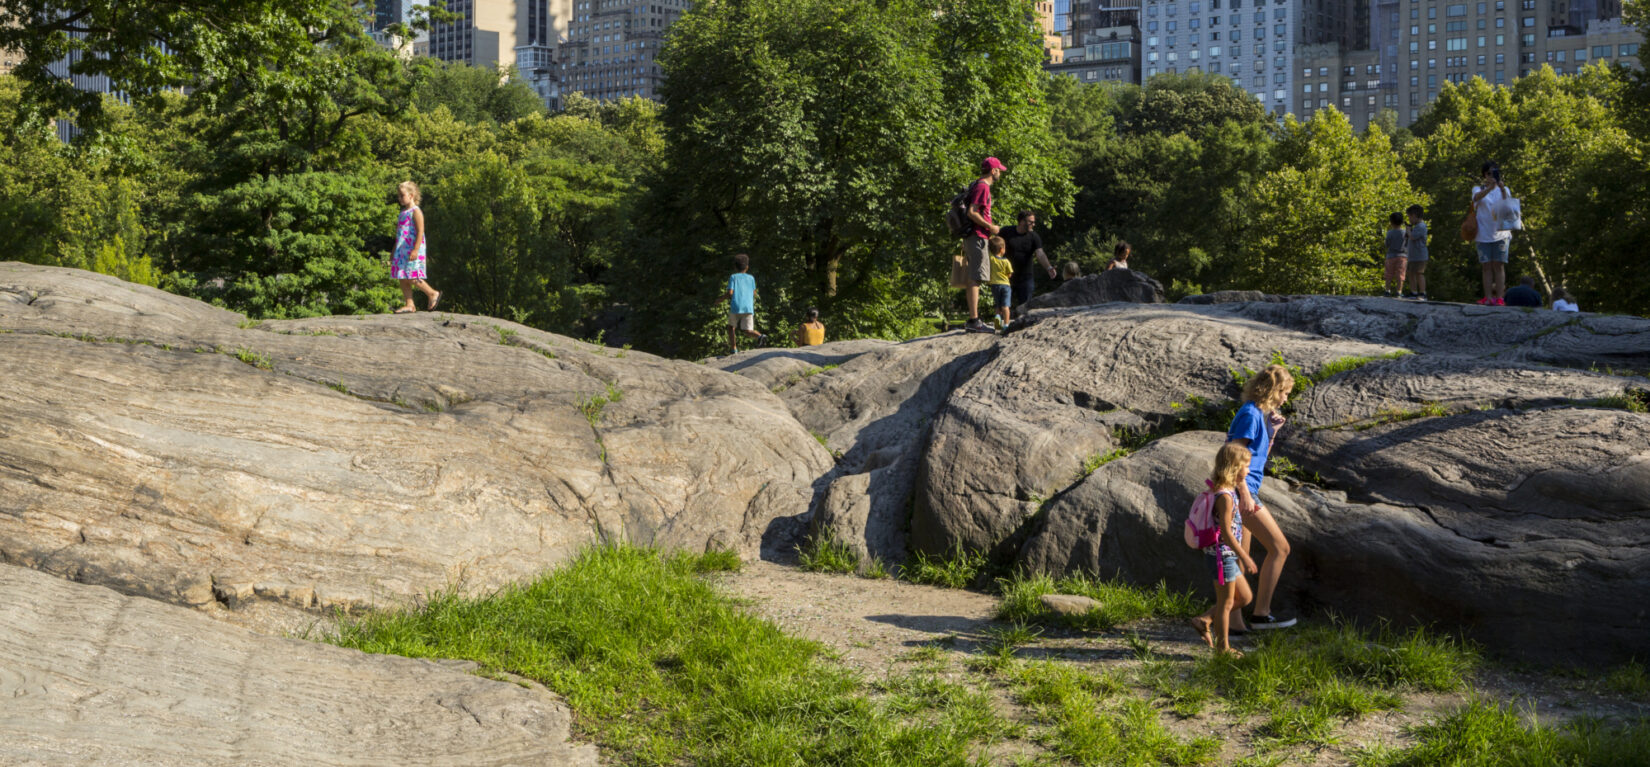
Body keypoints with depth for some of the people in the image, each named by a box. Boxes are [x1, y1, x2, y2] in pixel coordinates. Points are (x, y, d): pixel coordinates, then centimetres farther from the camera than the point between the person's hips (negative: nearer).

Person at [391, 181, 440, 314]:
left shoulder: (415, 212, -9)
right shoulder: (403, 212, 18)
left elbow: (420, 232, -16)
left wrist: (415, 250, -24)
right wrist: (394, 252, 22)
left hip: (412, 250, -9)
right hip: (402, 250, 9)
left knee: (412, 278, -11)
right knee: (402, 279, 5)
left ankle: (433, 294, 5)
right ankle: (409, 305, 7)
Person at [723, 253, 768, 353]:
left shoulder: (733, 277, 5)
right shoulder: (751, 278, 14)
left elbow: (730, 293, -5)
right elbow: (754, 294, 16)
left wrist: (720, 299, 12)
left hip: (735, 307, -2)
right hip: (749, 308, 2)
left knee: (731, 326, 20)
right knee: (748, 330, -2)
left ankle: (733, 349, 13)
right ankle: (760, 336, -34)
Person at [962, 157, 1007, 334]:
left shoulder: (979, 186, 19)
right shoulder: (982, 187, -12)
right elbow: (972, 213, -21)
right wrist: (991, 227, -15)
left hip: (973, 238, 11)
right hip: (978, 237, -11)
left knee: (974, 279, 12)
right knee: (976, 279, -12)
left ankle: (973, 320, 15)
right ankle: (973, 320, -16)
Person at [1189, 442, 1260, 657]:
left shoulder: (1229, 491, 9)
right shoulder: (1225, 496, -22)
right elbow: (1226, 532, -24)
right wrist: (1245, 558, -22)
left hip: (1227, 556, 10)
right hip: (1222, 555, -10)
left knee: (1245, 597, 17)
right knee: (1226, 602, 4)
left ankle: (1204, 621, 20)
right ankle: (1223, 646, 17)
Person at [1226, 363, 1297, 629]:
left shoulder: (1259, 415, 18)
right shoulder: (1250, 414, -12)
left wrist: (1272, 432, 12)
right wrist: (1245, 494, -23)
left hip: (1244, 492, 10)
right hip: (1242, 490, -10)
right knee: (1280, 548, -6)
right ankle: (1261, 613, -2)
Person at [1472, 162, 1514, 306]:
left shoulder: (1504, 190, 10)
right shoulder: (1479, 189, 7)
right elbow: (1476, 197, -18)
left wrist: (1503, 190, -23)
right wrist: (1490, 187, -37)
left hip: (1500, 233, 0)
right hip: (1484, 234, 0)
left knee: (1499, 265, -5)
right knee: (1486, 266, -1)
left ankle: (1500, 298, -8)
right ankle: (1488, 298, -2)